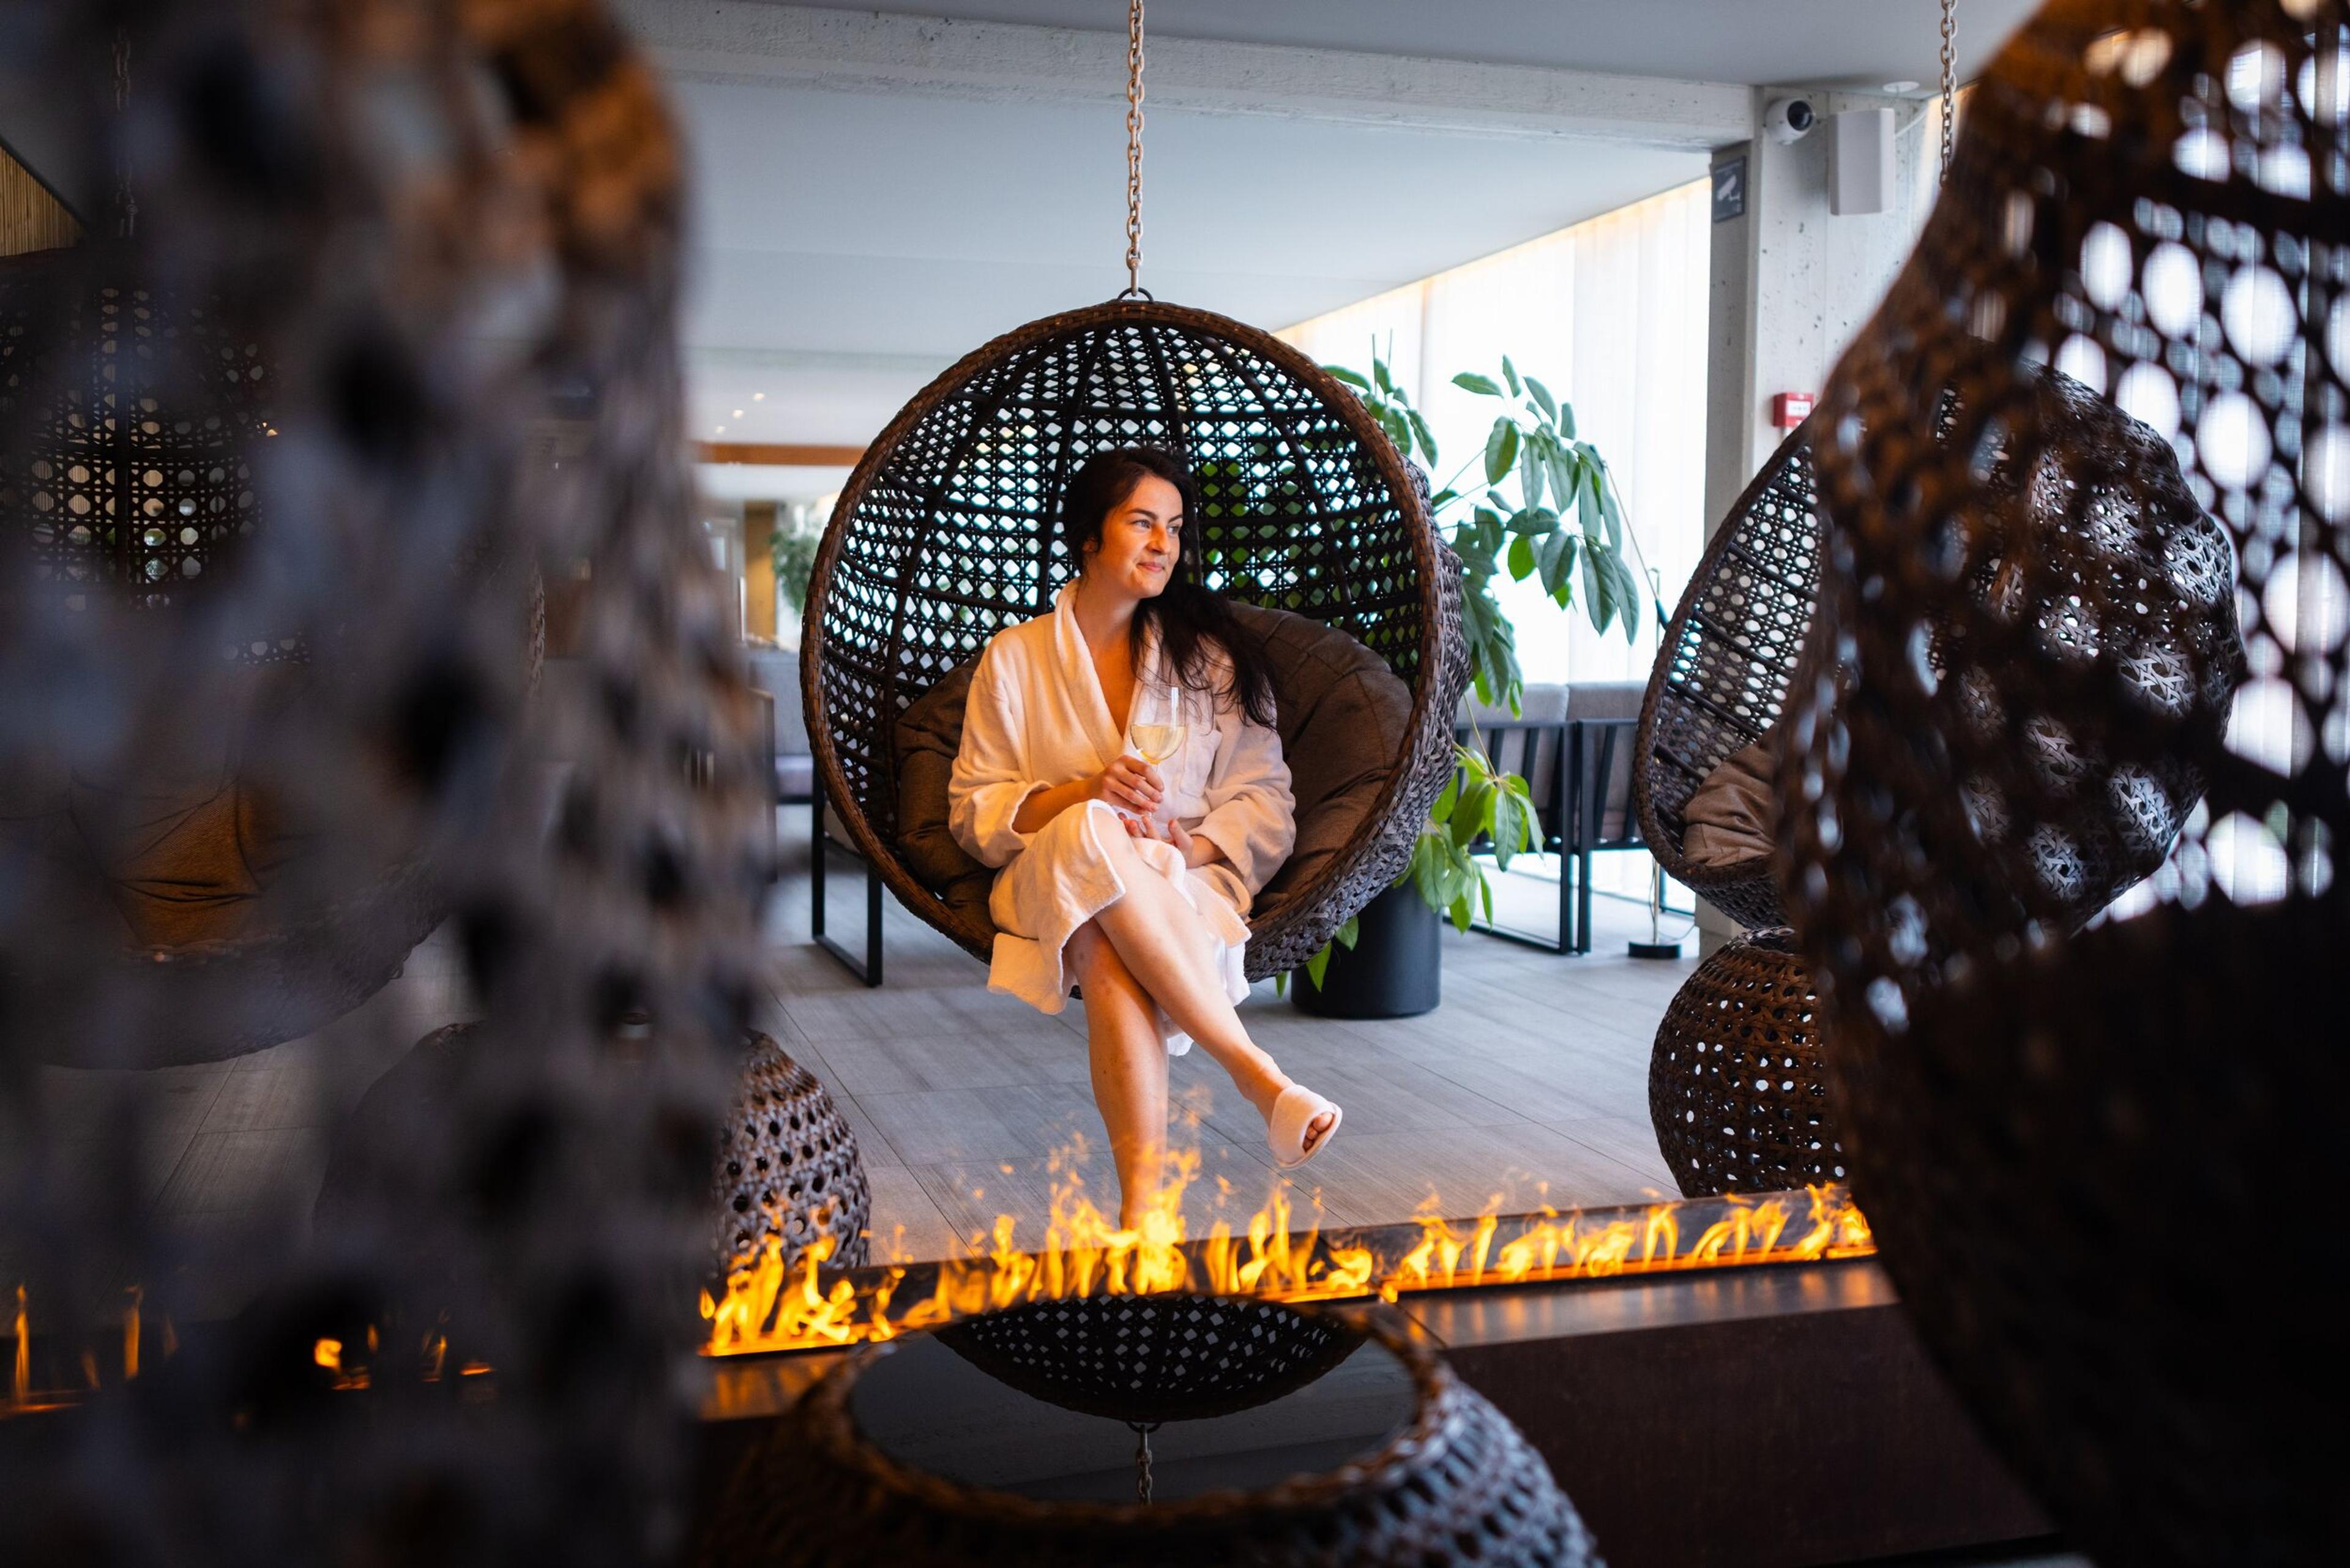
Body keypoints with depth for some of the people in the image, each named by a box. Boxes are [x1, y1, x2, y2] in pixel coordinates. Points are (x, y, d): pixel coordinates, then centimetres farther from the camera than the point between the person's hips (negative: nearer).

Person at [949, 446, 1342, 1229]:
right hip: (1050, 884, 0)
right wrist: (1081, 795, -12)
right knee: (1093, 838, -39)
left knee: (1108, 950, -38)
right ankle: (1258, 1076, -43)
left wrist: (1187, 844, -14)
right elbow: (973, 812, 7)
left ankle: (1141, 1195, -50)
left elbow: (1267, 805, 8)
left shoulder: (1211, 655, 14)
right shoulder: (1015, 657, 12)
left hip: (1185, 884, 0)